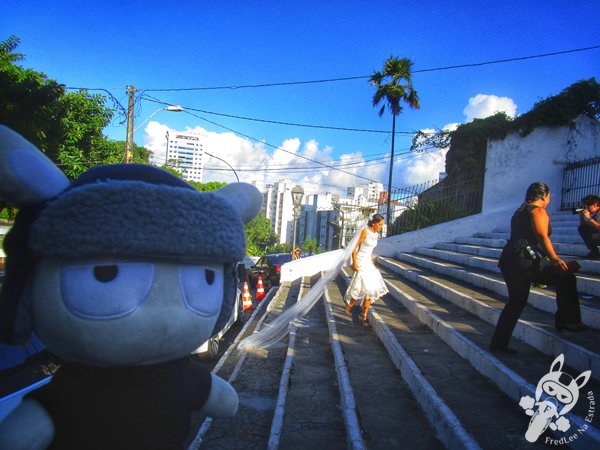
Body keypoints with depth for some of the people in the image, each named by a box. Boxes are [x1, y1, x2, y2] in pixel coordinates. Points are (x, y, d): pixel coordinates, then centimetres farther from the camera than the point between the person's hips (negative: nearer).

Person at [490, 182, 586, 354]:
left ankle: (499, 343, 14)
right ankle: (568, 321, 5)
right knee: (566, 278, 2)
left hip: (508, 259, 9)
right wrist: (555, 259, -19)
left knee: (516, 302, 15)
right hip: (525, 258, -9)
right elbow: (542, 236, -14)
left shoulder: (519, 212, 24)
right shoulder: (538, 211, -1)